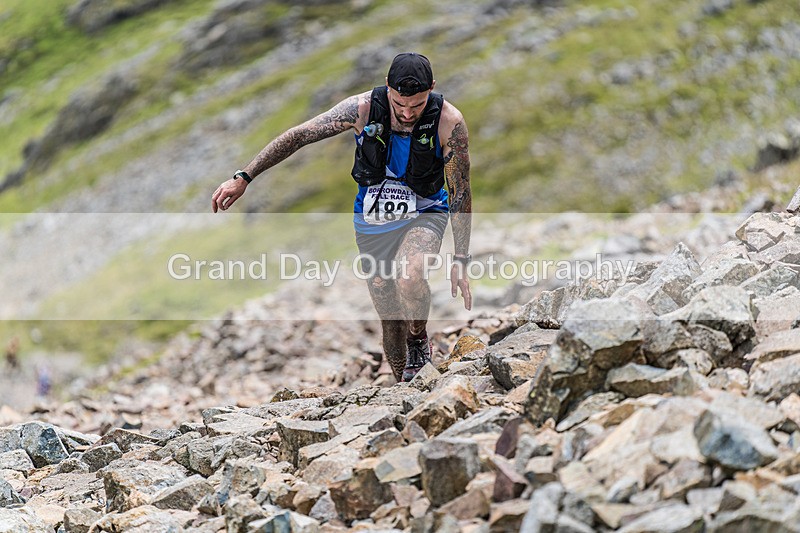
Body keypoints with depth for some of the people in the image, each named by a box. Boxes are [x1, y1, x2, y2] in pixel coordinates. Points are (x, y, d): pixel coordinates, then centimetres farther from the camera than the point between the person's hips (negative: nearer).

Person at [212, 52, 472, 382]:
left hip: (424, 213, -2)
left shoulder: (449, 122, -22)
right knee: (389, 316, 5)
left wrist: (460, 259, -13)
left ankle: (419, 343, -6)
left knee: (408, 278, -34)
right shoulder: (363, 108, -20)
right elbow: (297, 136, -12)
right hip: (372, 220, 2)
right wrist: (243, 178, -13)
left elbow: (460, 193, -14)